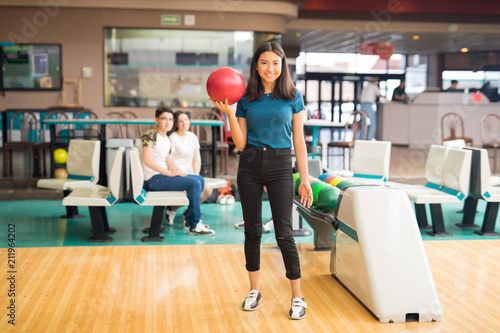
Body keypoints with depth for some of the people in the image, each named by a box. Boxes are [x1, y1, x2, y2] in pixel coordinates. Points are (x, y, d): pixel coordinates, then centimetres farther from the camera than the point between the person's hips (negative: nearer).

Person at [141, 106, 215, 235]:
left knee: (200, 179, 10)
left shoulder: (167, 140, 18)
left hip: (163, 175, 10)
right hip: (152, 180, -10)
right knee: (194, 183, -21)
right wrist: (169, 173, -22)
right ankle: (194, 226, -17)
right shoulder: (150, 135, -11)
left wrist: (176, 170, -4)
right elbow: (147, 160, -24)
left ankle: (190, 216, 15)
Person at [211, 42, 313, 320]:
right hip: (250, 166, 3)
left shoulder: (293, 97, 1)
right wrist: (229, 114, -10)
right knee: (252, 230, 9)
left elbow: (299, 141, 1)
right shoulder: (246, 99, 5)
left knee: (284, 233, -4)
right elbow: (240, 143, 3)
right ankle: (255, 290, 24)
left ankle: (298, 296, 9)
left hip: (280, 167, -2)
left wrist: (305, 180, -3)